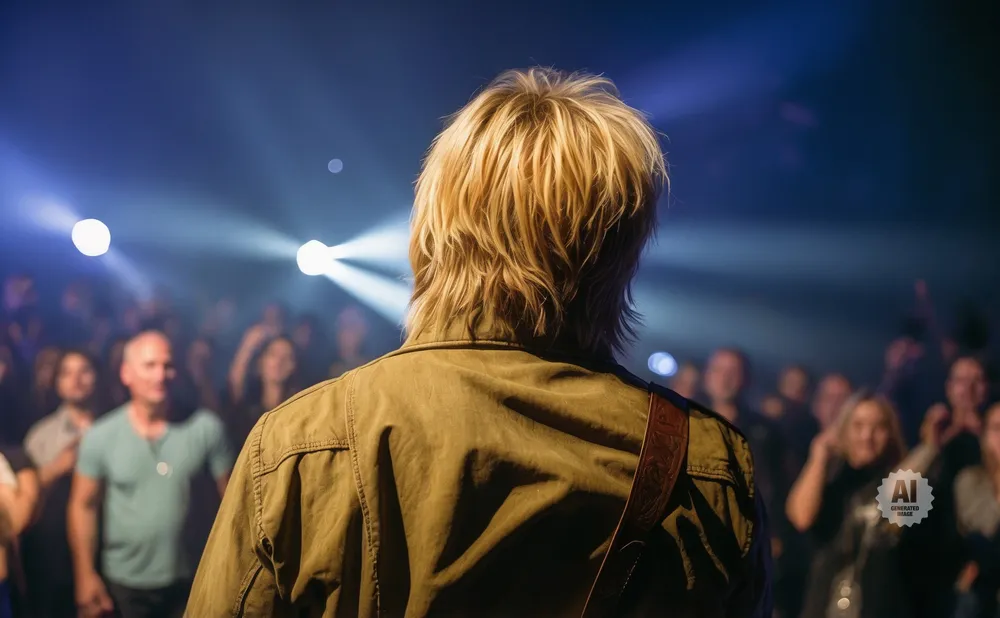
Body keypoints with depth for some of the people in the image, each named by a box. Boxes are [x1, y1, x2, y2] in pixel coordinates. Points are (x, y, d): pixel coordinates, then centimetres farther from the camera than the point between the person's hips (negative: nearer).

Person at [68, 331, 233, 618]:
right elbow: (84, 506, -2)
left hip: (192, 579, 0)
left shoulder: (205, 427, -8)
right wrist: (86, 575, -5)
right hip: (126, 583, 0)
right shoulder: (100, 437, -7)